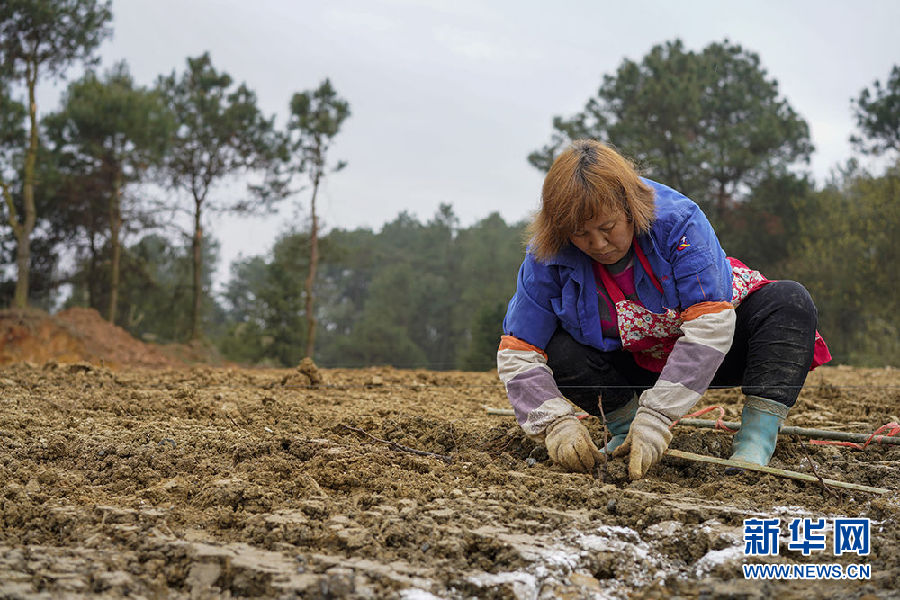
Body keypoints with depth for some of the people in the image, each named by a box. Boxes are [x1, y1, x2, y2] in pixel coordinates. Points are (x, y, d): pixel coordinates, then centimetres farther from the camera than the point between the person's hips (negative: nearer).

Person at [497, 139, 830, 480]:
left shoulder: (678, 221, -31)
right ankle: (623, 424, -4)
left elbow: (710, 326, -37)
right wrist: (555, 423, -38)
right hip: (631, 365, 1)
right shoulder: (547, 259, -22)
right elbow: (518, 354, -20)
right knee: (560, 352, -28)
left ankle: (755, 444, -28)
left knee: (790, 302, -26)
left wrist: (656, 417, -43)